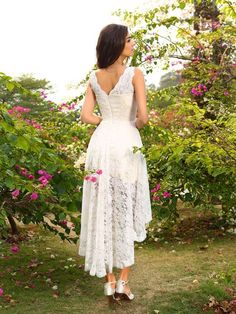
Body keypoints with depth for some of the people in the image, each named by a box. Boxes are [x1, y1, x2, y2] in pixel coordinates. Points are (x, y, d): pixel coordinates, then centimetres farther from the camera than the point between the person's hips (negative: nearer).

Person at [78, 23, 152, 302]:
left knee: (103, 212, 9)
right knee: (126, 213, 7)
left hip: (101, 143, 4)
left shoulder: (94, 77, 7)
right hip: (127, 144, -4)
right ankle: (123, 281, 12)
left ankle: (109, 280, 16)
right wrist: (134, 126, 7)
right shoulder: (135, 74, -7)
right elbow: (143, 116, -14)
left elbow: (85, 116, 2)